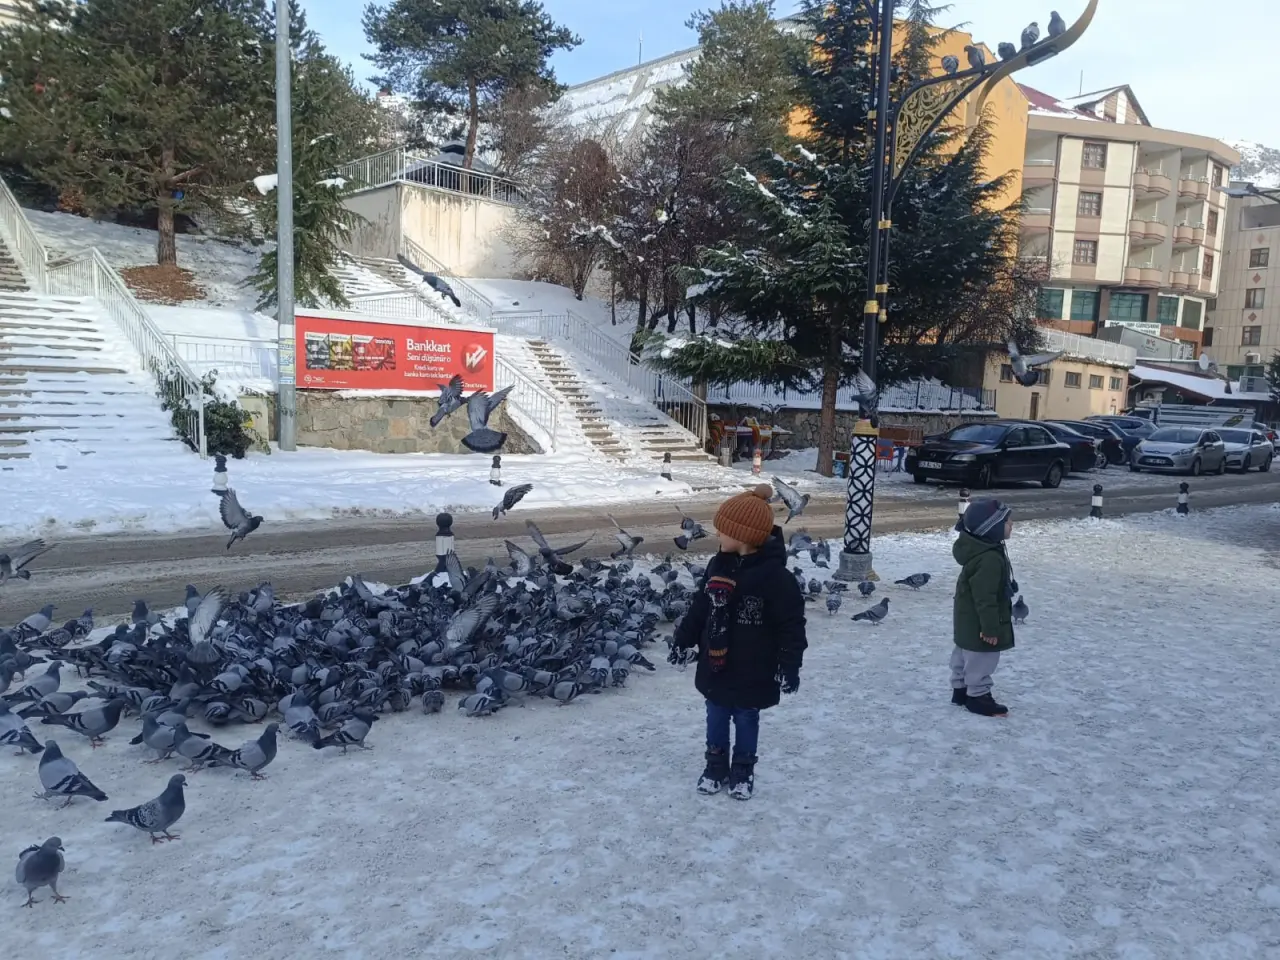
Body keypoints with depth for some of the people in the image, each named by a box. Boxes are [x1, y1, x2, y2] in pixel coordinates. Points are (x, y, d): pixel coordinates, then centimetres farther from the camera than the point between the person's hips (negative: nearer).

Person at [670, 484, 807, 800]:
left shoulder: (774, 575, -21)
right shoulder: (719, 565, -2)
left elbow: (791, 625, -17)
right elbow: (699, 609, 8)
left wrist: (789, 665, -17)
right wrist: (683, 641, 11)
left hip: (751, 672, -5)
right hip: (715, 665, 5)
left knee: (746, 720, 14)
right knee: (716, 718, 18)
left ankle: (743, 770, 34)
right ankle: (716, 765, 37)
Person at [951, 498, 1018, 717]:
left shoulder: (980, 549, 3)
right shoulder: (989, 559, -31)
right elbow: (985, 598, -29)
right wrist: (990, 628, -22)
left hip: (968, 620, 11)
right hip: (979, 624, -11)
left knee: (964, 656, 21)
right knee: (981, 660, 4)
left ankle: (960, 689, 34)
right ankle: (978, 696, 17)